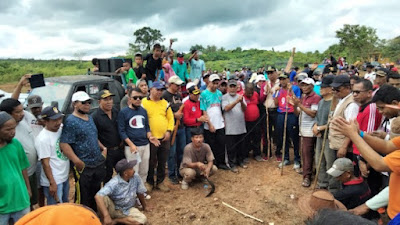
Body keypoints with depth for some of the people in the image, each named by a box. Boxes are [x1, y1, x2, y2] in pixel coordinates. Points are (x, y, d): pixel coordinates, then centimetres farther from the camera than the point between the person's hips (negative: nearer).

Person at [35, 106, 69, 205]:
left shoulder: (61, 129, 0)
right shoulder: (43, 139, -19)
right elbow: (45, 163, -18)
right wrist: (52, 183, -17)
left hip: (65, 177, 7)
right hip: (54, 181, -7)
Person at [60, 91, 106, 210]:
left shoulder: (90, 118, 12)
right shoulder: (70, 121, -14)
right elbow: (64, 144, -21)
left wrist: (103, 148, 11)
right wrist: (77, 162, -26)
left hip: (99, 163, 8)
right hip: (84, 167, -8)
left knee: (96, 193, 21)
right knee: (83, 197, 1)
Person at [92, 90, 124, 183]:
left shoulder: (116, 111, 4)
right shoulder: (95, 116, -13)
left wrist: (122, 141, 4)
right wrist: (104, 148, -16)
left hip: (119, 149, 6)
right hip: (107, 151, -6)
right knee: (108, 175, 10)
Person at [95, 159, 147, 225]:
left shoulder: (136, 177, -14)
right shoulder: (114, 183, -27)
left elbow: (140, 193, 2)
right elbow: (98, 196, -39)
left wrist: (144, 207, 16)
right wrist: (106, 216, -48)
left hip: (128, 210, 4)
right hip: (113, 209, -4)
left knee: (143, 219, -24)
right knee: (103, 198, -34)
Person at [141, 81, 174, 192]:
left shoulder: (165, 103, 10)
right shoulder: (144, 102, -4)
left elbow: (170, 118, 11)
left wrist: (169, 131, -2)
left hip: (165, 138, 4)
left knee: (162, 162, 13)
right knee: (151, 162, 7)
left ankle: (160, 182, 28)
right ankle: (149, 182, 25)